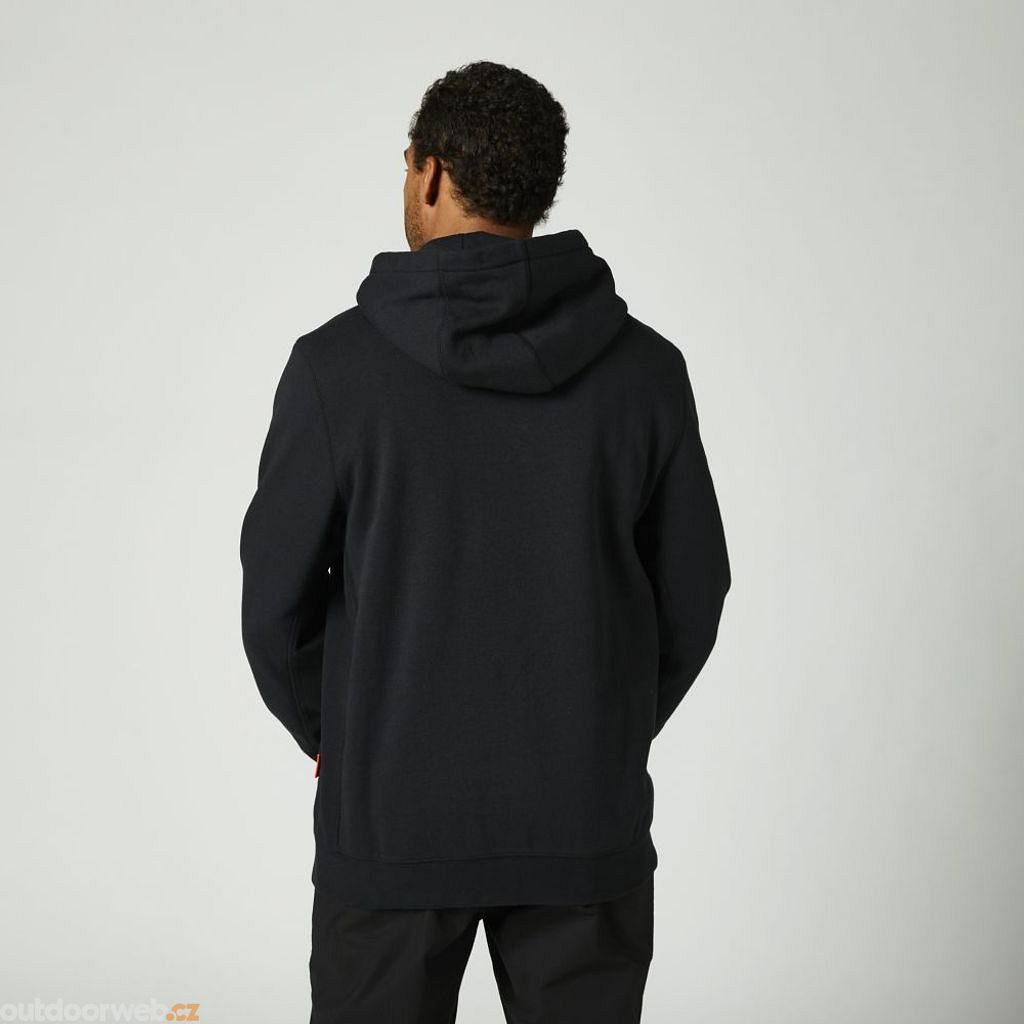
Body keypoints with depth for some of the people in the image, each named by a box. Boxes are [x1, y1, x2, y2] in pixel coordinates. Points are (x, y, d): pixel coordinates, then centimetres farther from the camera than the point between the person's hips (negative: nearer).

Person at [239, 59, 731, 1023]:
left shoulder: (338, 364, -11)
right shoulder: (644, 366, -5)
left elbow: (277, 598, -6)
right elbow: (692, 597, 1)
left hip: (391, 812, -1)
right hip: (586, 827, 2)